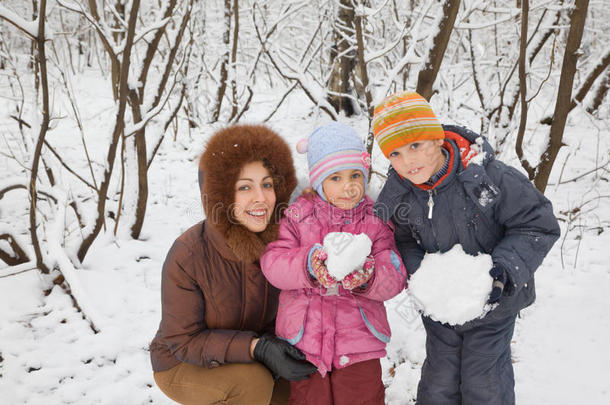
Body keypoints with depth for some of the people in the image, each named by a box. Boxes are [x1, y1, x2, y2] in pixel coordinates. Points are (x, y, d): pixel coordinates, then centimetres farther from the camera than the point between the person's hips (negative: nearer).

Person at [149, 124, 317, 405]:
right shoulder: (187, 255, -28)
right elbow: (183, 340, -21)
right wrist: (257, 348, -34)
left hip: (250, 359, 5)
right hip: (183, 365, -5)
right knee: (253, 382, -30)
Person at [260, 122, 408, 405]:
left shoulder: (376, 221, -1)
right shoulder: (298, 215, -2)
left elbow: (394, 279, -7)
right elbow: (272, 263, -10)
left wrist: (368, 278, -28)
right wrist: (308, 265, -28)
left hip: (359, 344, 0)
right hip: (303, 342, 1)